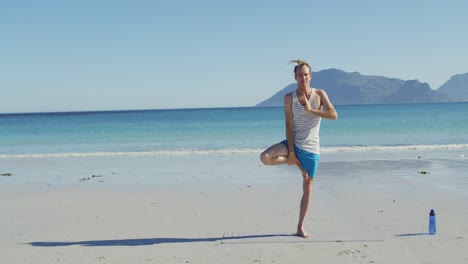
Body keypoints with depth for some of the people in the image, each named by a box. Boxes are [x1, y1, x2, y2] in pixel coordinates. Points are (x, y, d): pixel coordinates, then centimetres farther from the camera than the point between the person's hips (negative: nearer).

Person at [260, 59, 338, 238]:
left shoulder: (319, 94, -3)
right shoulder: (289, 98, -4)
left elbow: (334, 115, -15)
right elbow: (289, 126, -9)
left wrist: (311, 110, -20)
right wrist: (291, 152, -15)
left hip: (311, 148, 0)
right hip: (293, 143, 0)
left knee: (307, 188, 4)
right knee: (265, 158, -25)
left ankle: (300, 227, 15)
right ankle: (294, 162, 2)